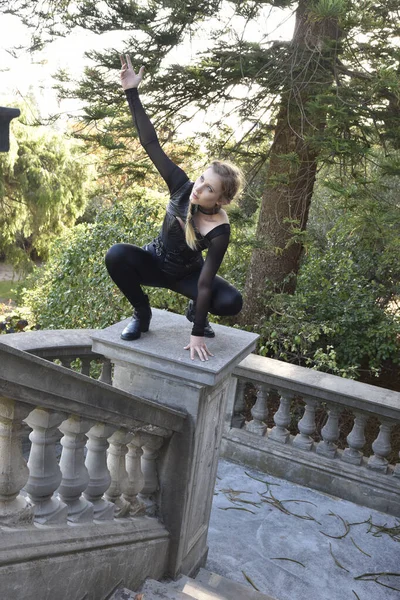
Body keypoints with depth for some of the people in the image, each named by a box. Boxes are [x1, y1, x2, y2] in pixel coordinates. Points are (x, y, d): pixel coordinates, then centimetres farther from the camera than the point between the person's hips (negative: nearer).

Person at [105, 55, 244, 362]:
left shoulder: (219, 232, -30)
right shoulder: (182, 187, -24)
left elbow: (205, 283, -29)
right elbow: (151, 144, -26)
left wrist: (197, 333, -29)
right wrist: (132, 93, -33)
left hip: (186, 274, -2)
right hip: (156, 263, 2)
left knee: (232, 302, -27)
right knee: (117, 255, -31)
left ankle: (195, 311, 10)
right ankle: (142, 314, -5)